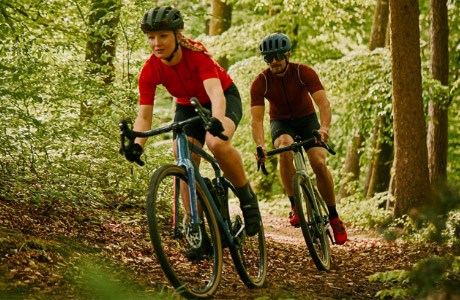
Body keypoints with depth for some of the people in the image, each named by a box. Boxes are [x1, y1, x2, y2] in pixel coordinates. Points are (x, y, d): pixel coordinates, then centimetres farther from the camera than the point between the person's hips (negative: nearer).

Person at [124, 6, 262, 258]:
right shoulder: (150, 70, -22)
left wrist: (216, 120, -66)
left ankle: (247, 198, -11)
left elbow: (215, 91, -45)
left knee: (217, 143, -35)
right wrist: (137, 144, -43)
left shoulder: (197, 54, -32)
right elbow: (144, 114, -24)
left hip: (223, 98, -4)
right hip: (188, 106, 4)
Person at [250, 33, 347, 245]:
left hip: (306, 118, 0)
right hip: (281, 122, 0)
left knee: (319, 163, -21)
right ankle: (294, 206, -22)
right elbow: (256, 118, -29)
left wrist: (324, 127, -53)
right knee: (284, 149, -34)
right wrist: (260, 146, -47)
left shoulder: (304, 72, -24)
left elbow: (324, 103, -33)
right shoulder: (260, 82, -22)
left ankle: (334, 217, -4)